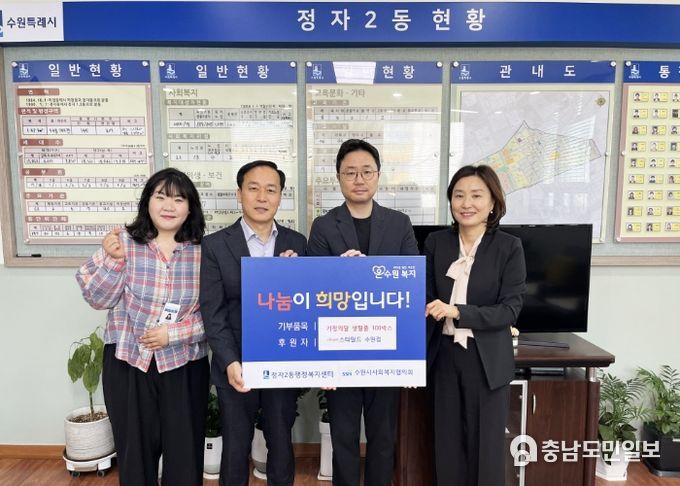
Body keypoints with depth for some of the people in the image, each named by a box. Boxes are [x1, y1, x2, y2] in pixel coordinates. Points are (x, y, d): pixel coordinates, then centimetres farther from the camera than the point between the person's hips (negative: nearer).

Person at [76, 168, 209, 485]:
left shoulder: (203, 252, -6)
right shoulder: (124, 242, -6)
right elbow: (99, 300, -5)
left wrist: (174, 333, -16)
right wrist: (112, 259, -19)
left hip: (185, 365, 0)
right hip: (128, 363, 0)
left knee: (185, 453, 11)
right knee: (135, 451, 16)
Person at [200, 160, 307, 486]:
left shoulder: (297, 243, 1)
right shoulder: (215, 245, -5)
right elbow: (212, 313, -9)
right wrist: (230, 363, -19)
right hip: (236, 367, -1)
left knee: (282, 449, 16)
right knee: (235, 451, 15)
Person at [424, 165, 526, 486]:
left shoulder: (509, 247, -8)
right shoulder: (435, 243, 0)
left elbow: (509, 310, -12)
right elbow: (427, 302, 5)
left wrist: (456, 312, -24)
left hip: (487, 361, -2)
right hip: (445, 356, 3)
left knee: (486, 448, 10)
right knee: (447, 446, 13)